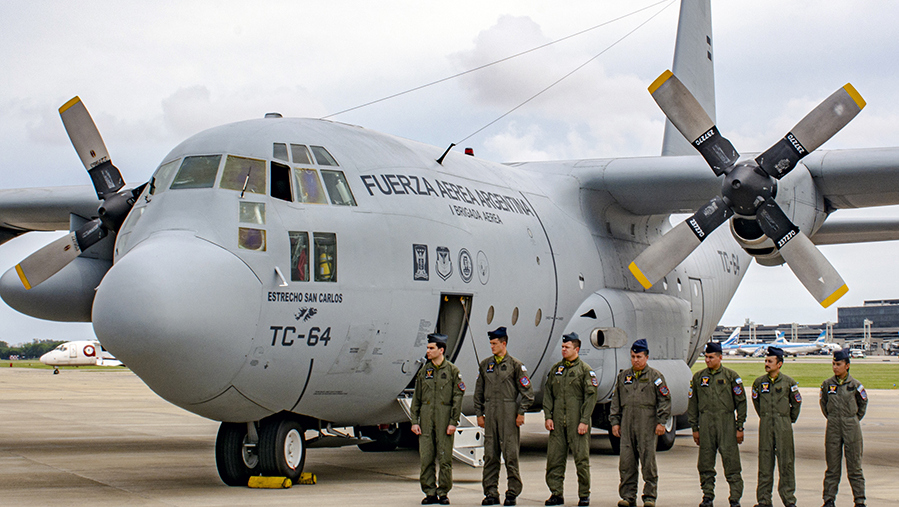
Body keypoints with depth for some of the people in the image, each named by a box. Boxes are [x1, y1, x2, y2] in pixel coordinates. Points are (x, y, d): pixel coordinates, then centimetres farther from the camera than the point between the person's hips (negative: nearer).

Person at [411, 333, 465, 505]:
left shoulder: (452, 371, 1)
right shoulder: (423, 371, 11)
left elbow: (457, 398, -2)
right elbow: (416, 398, 11)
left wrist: (453, 422, -8)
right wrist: (414, 421, 3)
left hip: (444, 419, -3)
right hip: (426, 419, 3)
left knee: (445, 458, -1)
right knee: (426, 459, 2)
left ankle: (443, 493, 8)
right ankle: (430, 493, 10)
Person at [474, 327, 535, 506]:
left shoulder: (515, 365, 0)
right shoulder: (485, 365, 13)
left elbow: (527, 391, 0)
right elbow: (479, 392, 17)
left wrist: (521, 413, -5)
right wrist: (479, 414, 11)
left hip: (509, 414, -4)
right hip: (490, 415, 4)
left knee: (510, 454, -4)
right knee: (490, 455, 4)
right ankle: (491, 493, 9)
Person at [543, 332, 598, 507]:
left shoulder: (585, 370, -1)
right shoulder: (555, 369, 14)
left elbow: (591, 397, -6)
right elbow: (548, 393, 14)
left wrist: (584, 421, -13)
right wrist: (548, 417, 3)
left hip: (578, 422, -4)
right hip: (558, 422, 4)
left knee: (581, 458, -2)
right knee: (554, 458, 3)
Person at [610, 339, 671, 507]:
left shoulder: (655, 376, 5)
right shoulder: (623, 376, 16)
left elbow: (665, 400, 1)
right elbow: (616, 401, 19)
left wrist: (661, 422, -6)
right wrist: (615, 422, 11)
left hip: (648, 425, -4)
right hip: (627, 424, 4)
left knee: (648, 459, -3)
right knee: (626, 461, 1)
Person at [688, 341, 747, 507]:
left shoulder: (731, 376, 2)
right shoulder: (698, 377, 10)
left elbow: (741, 402, 4)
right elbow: (693, 404, 14)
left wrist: (740, 427, 0)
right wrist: (694, 428, 10)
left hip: (726, 422, -3)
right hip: (705, 423, 3)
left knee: (731, 461, -4)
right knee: (705, 462, 5)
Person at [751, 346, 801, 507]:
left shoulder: (788, 382, -2)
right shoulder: (759, 382, 4)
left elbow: (797, 402, 11)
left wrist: (790, 420, 12)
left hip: (783, 426, -2)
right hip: (765, 426, 2)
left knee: (786, 462, -1)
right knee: (765, 462, 3)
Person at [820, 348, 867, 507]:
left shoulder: (855, 385, -3)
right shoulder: (827, 384, 2)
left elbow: (863, 403, 13)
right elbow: (823, 402, 17)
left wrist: (854, 419, 12)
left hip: (852, 428, -2)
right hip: (833, 428, 2)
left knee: (854, 466, 2)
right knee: (832, 466, 5)